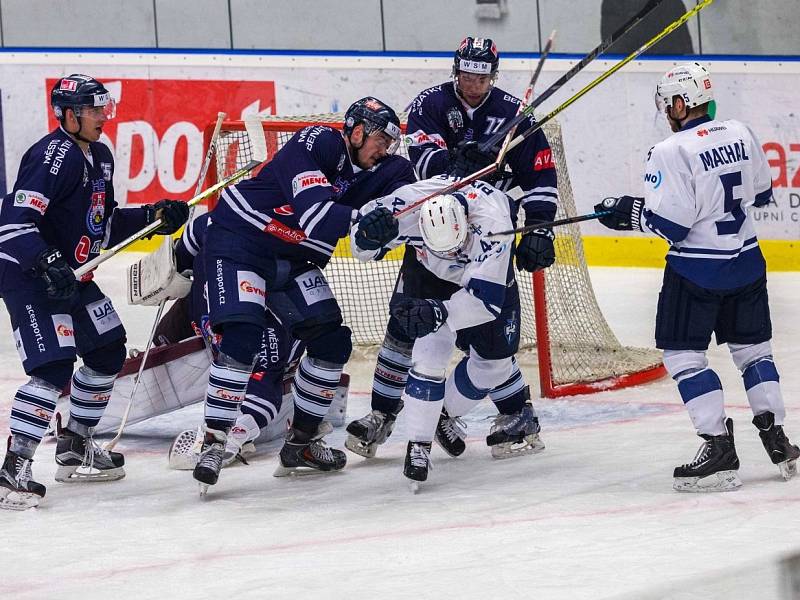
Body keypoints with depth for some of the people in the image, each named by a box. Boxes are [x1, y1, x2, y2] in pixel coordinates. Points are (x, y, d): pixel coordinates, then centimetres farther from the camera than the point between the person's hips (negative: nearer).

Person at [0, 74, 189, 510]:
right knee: (53, 367, -19)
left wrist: (153, 217, 6)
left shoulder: (99, 157, 10)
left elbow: (105, 224, 19)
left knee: (108, 354, 17)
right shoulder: (52, 156, -21)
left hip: (72, 275, 10)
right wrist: (47, 264, -39)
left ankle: (74, 448, 30)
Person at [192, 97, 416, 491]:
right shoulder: (315, 144, -23)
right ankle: (213, 442, -15)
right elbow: (316, 217, -33)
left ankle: (301, 442, 16)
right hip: (239, 240, -8)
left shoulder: (379, 170, -1)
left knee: (332, 342, 3)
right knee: (242, 336, -23)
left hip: (294, 260, 8)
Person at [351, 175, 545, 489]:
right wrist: (369, 233, -44)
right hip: (428, 273, 0)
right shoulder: (408, 204, -38)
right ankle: (418, 444, -17)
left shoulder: (492, 223, -44)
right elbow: (363, 249, -20)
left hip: (491, 272, 0)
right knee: (432, 345, -20)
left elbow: (486, 298, -46)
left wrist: (440, 311, -61)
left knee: (495, 356, 0)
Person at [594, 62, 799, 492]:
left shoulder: (672, 152, -18)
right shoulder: (741, 134, 2)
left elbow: (670, 223, -18)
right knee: (752, 347, 18)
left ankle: (719, 447, -6)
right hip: (746, 261, 7)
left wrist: (627, 212, -4)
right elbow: (761, 193, 15)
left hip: (696, 270, -7)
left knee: (683, 354, 2)